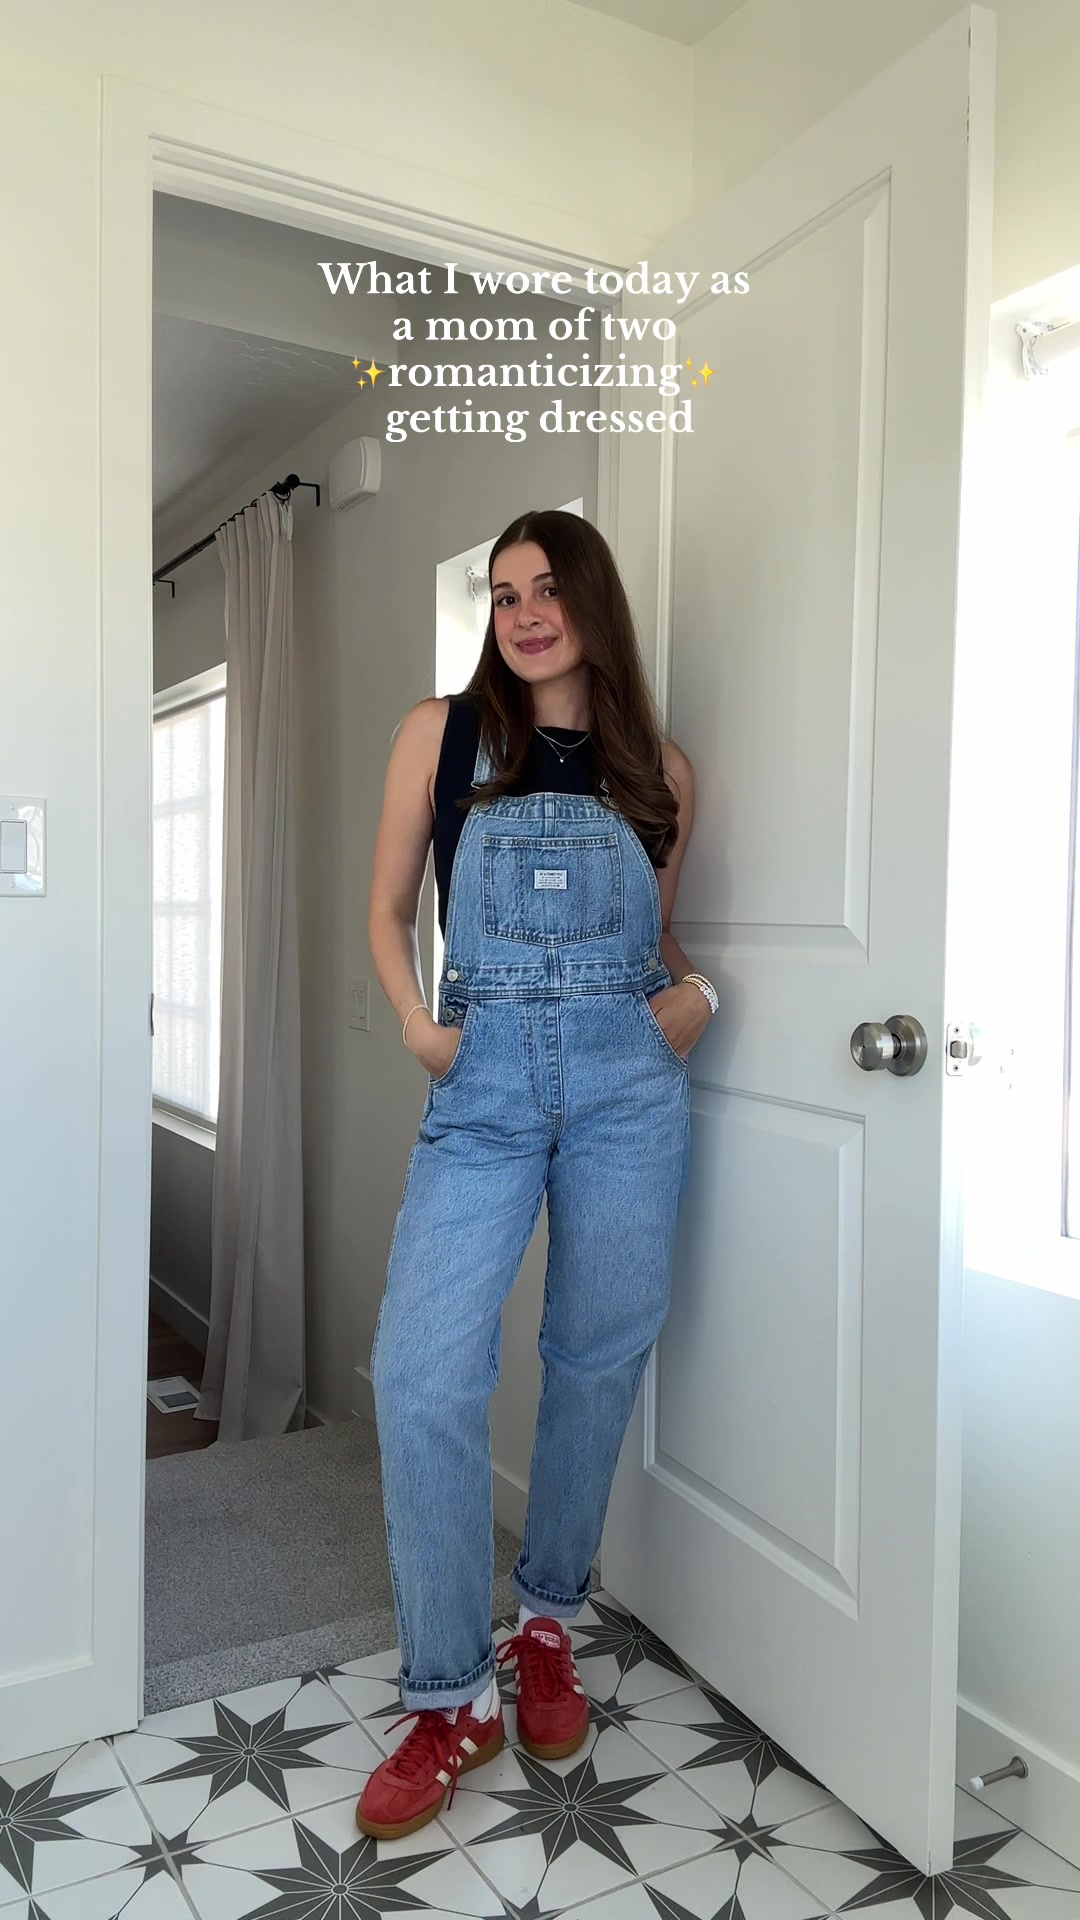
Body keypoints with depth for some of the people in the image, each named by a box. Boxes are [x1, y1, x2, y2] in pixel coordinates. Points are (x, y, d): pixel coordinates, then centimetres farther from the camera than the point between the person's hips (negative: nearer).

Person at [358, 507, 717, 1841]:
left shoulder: (657, 767, 11)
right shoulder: (442, 733, 7)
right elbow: (389, 907, 10)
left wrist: (696, 990, 1)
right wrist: (415, 1023, -5)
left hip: (629, 1078, 2)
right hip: (484, 1081, -1)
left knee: (597, 1357, 8)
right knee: (424, 1370, -9)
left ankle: (547, 1628, 31)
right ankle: (450, 1701, 9)